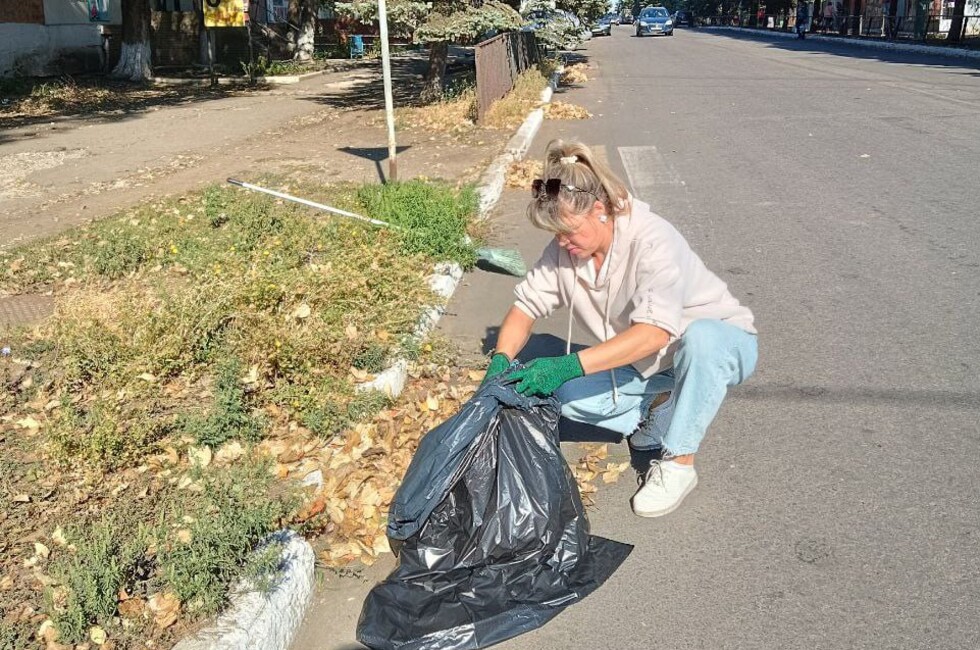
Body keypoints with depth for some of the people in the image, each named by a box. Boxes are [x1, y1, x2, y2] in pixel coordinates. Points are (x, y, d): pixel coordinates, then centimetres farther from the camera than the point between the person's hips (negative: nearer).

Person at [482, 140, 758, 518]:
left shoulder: (652, 239, -31)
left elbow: (655, 331, -43)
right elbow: (527, 305, -5)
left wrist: (570, 365, -50)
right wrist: (501, 360, -24)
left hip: (721, 344, -5)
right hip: (646, 364, 6)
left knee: (700, 337, -42)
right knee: (564, 393, -18)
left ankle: (678, 463, -24)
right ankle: (659, 411, 2)